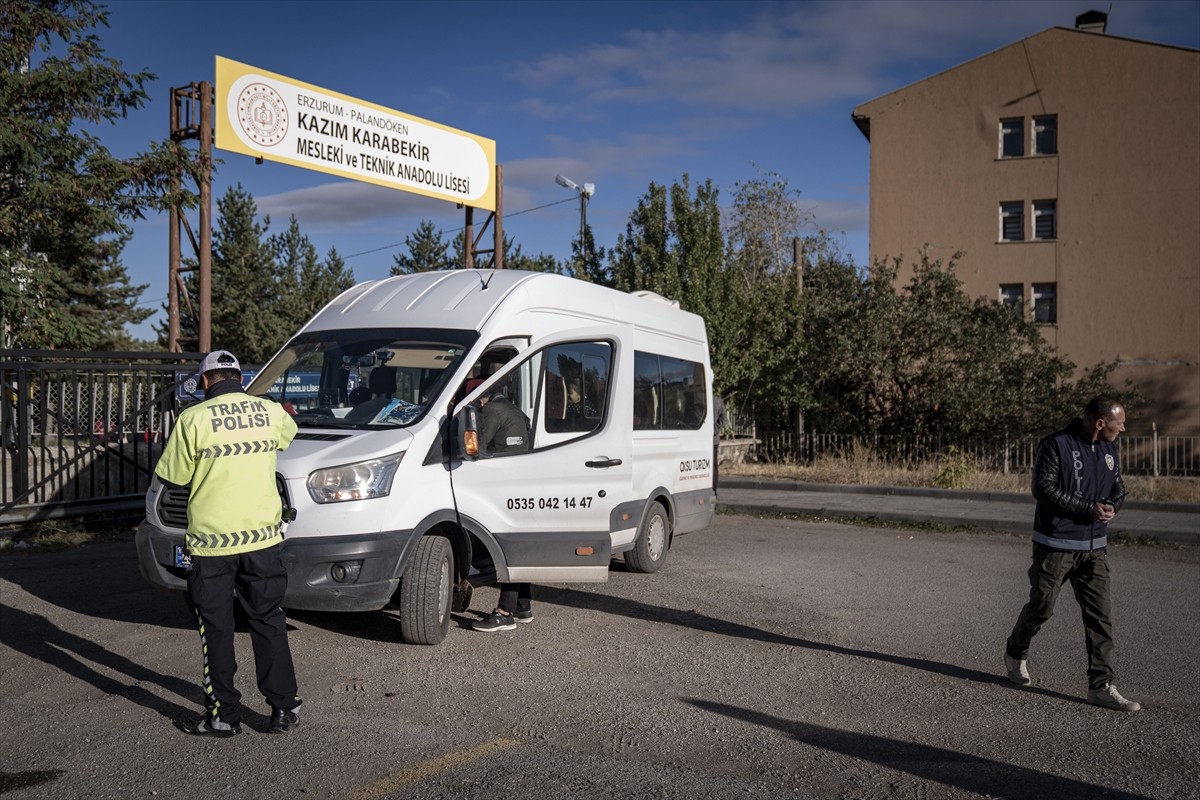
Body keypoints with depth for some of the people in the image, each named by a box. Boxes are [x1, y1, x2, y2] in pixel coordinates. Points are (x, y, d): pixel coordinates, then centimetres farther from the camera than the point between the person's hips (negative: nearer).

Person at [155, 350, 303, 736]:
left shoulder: (194, 419, -10)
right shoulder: (271, 412, 1)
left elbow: (172, 477, -4)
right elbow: (289, 432, 24)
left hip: (211, 540, -3)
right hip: (262, 535, 3)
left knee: (216, 629, 9)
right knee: (269, 623, 13)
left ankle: (223, 714, 16)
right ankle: (284, 709, 17)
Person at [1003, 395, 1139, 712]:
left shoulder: (1109, 450, 8)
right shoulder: (1056, 445, -13)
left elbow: (1118, 486, 19)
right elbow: (1044, 488, -19)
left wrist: (1112, 506, -5)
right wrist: (1090, 509, -20)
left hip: (1095, 547, 6)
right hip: (1056, 544, -5)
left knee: (1100, 615, 0)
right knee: (1041, 606, 6)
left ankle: (1101, 686, 5)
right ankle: (1016, 654, 33)